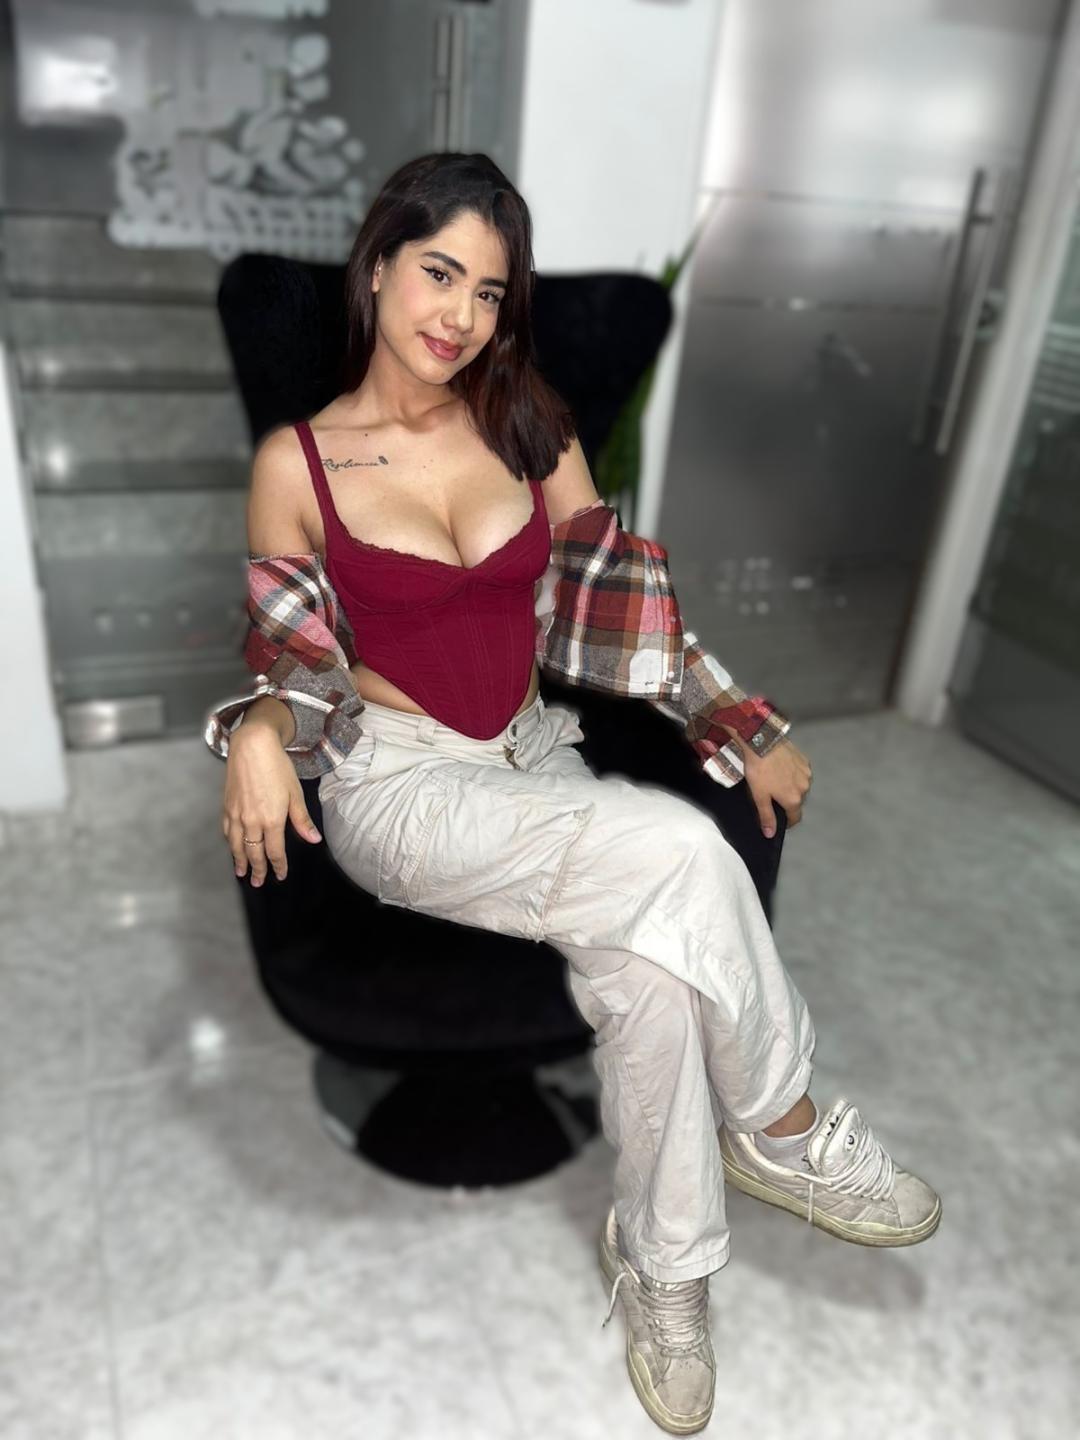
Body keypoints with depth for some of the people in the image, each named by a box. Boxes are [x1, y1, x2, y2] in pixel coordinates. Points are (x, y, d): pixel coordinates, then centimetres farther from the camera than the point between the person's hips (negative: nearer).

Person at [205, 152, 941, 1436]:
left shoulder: (528, 426, 8)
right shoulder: (293, 463, 0)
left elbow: (614, 603, 6)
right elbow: (291, 660, 4)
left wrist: (745, 728, -1)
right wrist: (260, 732, -19)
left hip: (532, 754, 4)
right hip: (393, 778, -3)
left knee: (654, 964, -26)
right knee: (682, 855, -28)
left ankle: (663, 1267, 0)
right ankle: (784, 1132, -1)